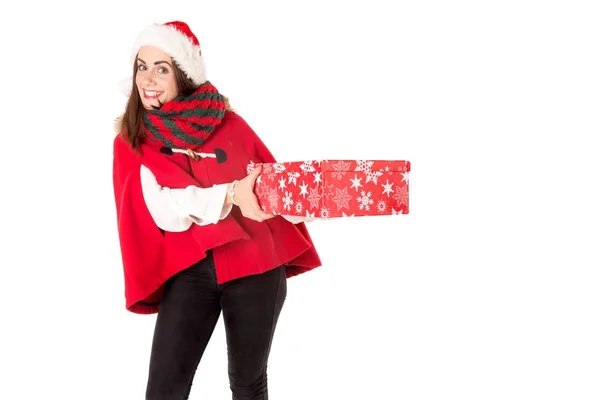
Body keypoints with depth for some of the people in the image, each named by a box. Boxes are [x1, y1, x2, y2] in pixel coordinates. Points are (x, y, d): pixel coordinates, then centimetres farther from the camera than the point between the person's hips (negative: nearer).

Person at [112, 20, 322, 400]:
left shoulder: (228, 123, 4)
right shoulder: (131, 142, 3)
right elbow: (165, 208, -12)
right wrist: (231, 196, -28)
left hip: (255, 265, 1)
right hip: (189, 270, 0)